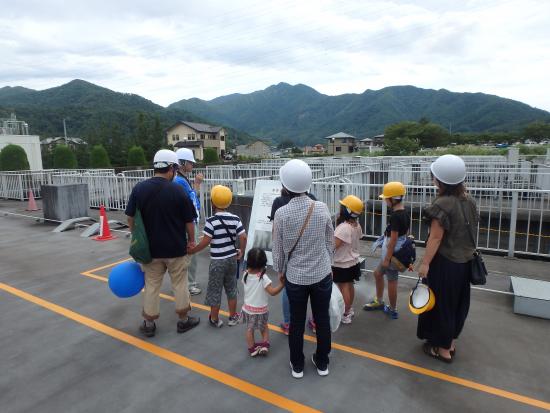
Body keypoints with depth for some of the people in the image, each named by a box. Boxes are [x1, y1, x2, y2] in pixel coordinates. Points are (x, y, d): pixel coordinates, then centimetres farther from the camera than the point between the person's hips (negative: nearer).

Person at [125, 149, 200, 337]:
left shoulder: (139, 188, -5)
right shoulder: (177, 190, -14)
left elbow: (130, 218, 1)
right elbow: (189, 221, -8)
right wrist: (191, 240, 7)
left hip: (150, 248, 3)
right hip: (176, 248, -2)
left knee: (151, 284, 15)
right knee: (179, 284, 13)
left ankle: (149, 323, 26)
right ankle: (183, 320, 26)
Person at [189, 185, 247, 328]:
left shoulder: (211, 221, -16)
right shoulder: (235, 219, -3)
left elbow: (205, 242, -17)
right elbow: (243, 237, -5)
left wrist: (192, 251, -3)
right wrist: (241, 251, 11)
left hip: (217, 261, -5)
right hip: (232, 259, 5)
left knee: (215, 290, 10)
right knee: (231, 288, 18)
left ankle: (215, 319, 22)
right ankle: (233, 317, 28)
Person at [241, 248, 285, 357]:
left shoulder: (246, 275, -11)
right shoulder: (263, 278, -26)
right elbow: (272, 292, -27)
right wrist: (282, 284, -24)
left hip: (247, 308, 3)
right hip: (260, 309, -3)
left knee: (250, 329, 19)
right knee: (264, 327, 23)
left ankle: (252, 349, 27)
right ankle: (265, 345, 17)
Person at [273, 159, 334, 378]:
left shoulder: (282, 213, -15)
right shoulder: (322, 208, -11)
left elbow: (278, 248, -6)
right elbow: (330, 242, 0)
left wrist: (280, 271, 11)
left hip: (295, 276, -1)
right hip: (322, 274, 1)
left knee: (297, 322, 16)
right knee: (322, 319, 17)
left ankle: (297, 365, 33)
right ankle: (322, 363, 35)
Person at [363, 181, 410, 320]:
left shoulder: (395, 216, -24)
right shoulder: (404, 213, 4)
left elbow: (393, 240, -23)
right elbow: (405, 233, 14)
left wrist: (387, 258, -17)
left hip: (392, 254, -10)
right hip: (398, 252, 10)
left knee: (391, 281, 8)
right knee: (378, 273, 22)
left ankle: (393, 310, 26)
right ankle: (379, 301, 37)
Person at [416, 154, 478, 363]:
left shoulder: (442, 204, -21)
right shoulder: (469, 202, 2)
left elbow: (435, 237, -21)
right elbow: (469, 231, 11)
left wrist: (425, 263, -16)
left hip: (444, 263, -8)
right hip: (463, 261, 8)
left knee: (441, 303, 8)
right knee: (457, 302, 20)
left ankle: (443, 349, 23)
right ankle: (450, 342, 37)